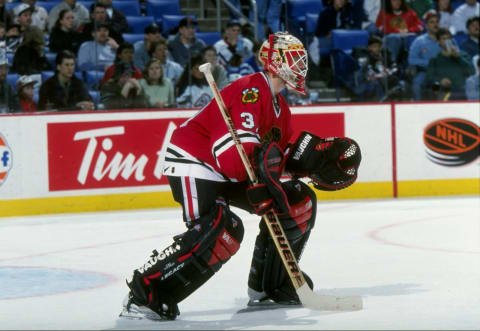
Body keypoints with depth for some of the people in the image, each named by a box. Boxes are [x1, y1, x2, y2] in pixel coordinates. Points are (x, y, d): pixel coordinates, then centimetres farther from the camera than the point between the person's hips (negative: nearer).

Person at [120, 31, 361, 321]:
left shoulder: (280, 106, 13)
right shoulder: (251, 91, -20)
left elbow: (283, 157, 15)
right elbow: (237, 147, -33)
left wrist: (324, 157, 0)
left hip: (231, 175, 10)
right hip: (193, 164, -10)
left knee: (300, 201, 8)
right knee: (221, 229, -33)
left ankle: (268, 285, 16)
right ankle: (145, 294, -29)